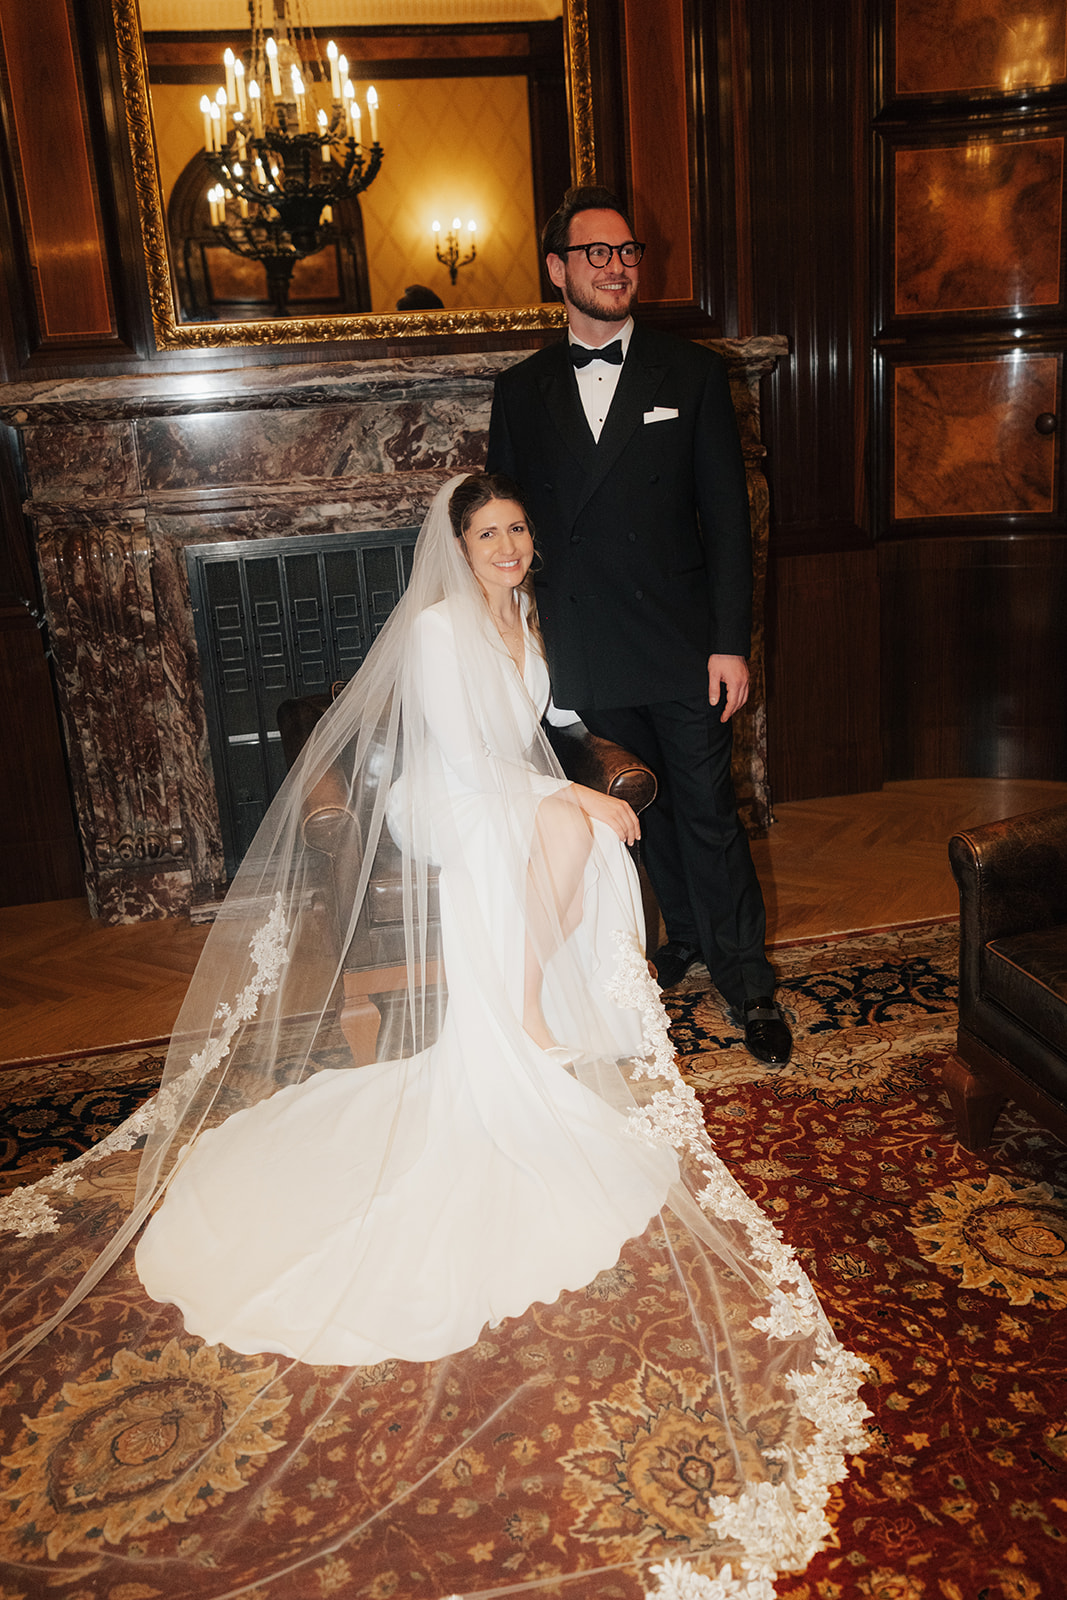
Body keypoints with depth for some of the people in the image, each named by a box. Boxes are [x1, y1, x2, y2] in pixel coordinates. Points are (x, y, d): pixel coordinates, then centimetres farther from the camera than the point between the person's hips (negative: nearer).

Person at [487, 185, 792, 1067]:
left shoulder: (692, 373, 2)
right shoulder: (521, 391, 7)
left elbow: (727, 516, -2)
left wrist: (731, 641, -9)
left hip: (685, 650, -2)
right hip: (588, 656, 2)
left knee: (709, 814, 4)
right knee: (646, 810, 15)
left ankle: (748, 980, 19)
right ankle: (688, 938, 36)